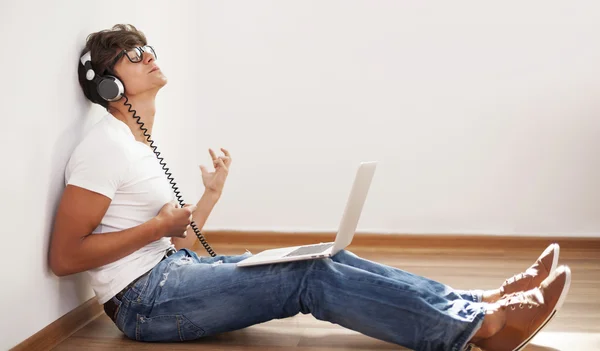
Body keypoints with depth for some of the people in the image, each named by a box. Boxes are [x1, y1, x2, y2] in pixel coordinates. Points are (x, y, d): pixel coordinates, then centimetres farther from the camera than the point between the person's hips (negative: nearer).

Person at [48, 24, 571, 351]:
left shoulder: (141, 147, 19)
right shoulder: (104, 147, -11)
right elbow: (64, 258, -17)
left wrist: (212, 193, 10)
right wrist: (157, 228, -16)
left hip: (174, 269, 9)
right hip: (144, 296, -9)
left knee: (325, 261, -5)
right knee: (311, 276, -21)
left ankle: (482, 303, -9)